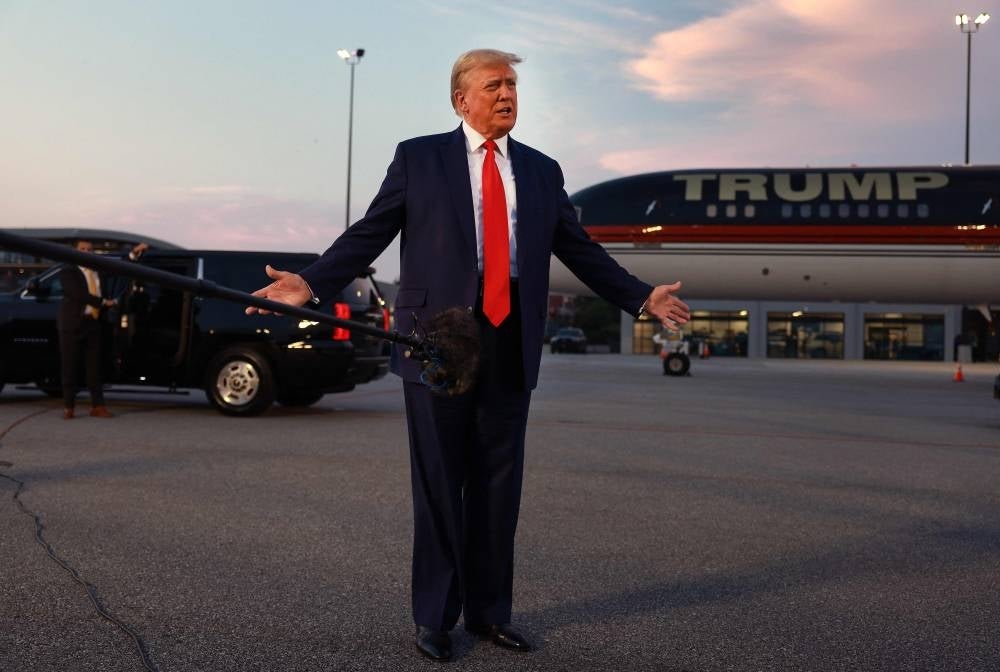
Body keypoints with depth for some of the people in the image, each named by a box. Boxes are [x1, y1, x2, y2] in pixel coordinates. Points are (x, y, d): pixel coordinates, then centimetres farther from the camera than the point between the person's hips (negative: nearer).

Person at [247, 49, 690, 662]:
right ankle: (435, 616, 16)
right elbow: (369, 234, 2)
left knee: (499, 483, 8)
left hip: (511, 342, 3)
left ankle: (490, 611, 21)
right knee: (439, 483, 3)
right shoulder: (418, 157, 5)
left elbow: (581, 250, 18)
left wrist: (643, 297, 14)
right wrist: (311, 284, -11)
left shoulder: (542, 171, 14)